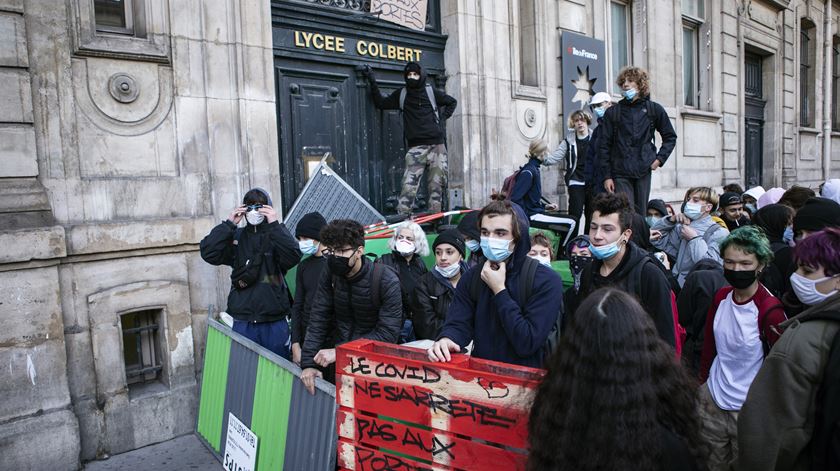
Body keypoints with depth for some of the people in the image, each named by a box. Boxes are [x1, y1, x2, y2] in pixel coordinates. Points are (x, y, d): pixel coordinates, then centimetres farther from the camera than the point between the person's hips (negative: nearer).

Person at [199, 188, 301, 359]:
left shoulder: (277, 234, 2)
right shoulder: (236, 237, 8)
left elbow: (293, 258, -17)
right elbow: (208, 253, -5)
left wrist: (274, 224, -20)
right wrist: (229, 224, -9)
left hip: (275, 321, -1)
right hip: (243, 322, 2)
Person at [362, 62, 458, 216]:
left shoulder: (431, 92, 10)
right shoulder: (401, 94, 14)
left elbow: (452, 102, 22)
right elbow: (380, 103, 17)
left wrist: (442, 118, 10)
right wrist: (373, 83, 11)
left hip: (437, 145, 0)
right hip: (415, 147, 0)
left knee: (437, 184, -1)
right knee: (409, 183, -14)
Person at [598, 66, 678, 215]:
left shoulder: (654, 110, 8)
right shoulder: (613, 112, 5)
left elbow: (670, 137, 17)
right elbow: (604, 146, 3)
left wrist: (660, 158, 2)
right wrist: (607, 175, -3)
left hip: (643, 171, 1)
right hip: (620, 174, -1)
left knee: (641, 214, 6)